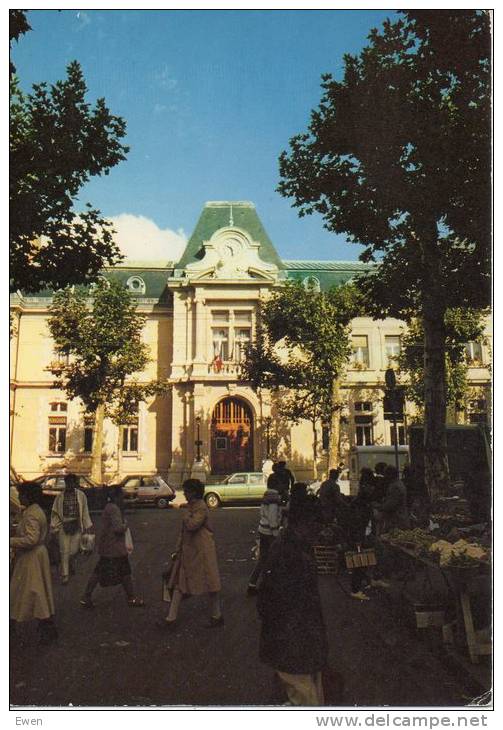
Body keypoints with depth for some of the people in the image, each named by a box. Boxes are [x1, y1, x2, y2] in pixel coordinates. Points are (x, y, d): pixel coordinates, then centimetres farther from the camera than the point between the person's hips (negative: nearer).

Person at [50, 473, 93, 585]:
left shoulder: (81, 495, -1)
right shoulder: (60, 497, -1)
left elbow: (85, 511, 4)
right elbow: (55, 512, 2)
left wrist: (87, 526, 6)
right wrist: (54, 528, 0)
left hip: (76, 526, 1)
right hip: (64, 526, -1)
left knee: (74, 550, 6)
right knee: (64, 551, 0)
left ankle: (70, 564, 40)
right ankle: (64, 575, 12)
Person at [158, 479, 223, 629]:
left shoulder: (201, 508, -16)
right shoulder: (190, 506, 14)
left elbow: (191, 525, -29)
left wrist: (185, 511, -15)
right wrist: (178, 550, 18)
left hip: (201, 551, -10)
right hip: (188, 551, 10)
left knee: (210, 583, 3)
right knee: (179, 584, 8)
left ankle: (217, 616, 17)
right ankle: (171, 618, 13)